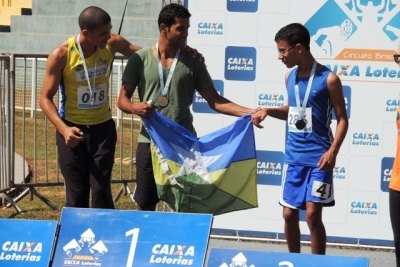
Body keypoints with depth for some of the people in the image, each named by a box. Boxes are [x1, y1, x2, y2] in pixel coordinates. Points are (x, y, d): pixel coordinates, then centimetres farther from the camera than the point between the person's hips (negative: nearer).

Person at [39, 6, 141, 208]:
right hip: (73, 130, -2)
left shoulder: (112, 44, -8)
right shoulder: (62, 55, -18)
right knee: (77, 193, 3)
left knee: (101, 190, -1)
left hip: (103, 128, 2)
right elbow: (45, 98, -12)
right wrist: (64, 129, -28)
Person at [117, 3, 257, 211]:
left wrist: (249, 112, -11)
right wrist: (135, 108, -22)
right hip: (150, 142, -1)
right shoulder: (140, 59, 0)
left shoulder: (193, 62, 3)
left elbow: (214, 100, 3)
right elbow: (122, 100, 2)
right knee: (146, 205, 6)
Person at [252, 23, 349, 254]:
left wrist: (333, 151, -18)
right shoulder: (290, 77, 9)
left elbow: (342, 119, -6)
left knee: (313, 214, -8)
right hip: (293, 157, 6)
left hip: (318, 158, -6)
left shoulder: (328, 79, -9)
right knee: (289, 214, 8)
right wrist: (269, 111, 5)